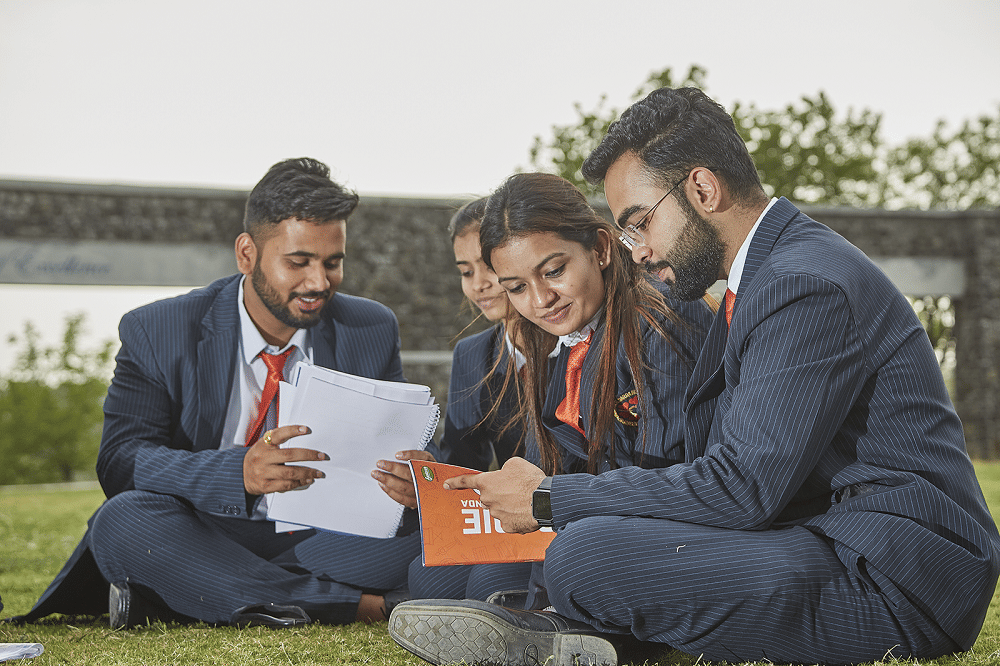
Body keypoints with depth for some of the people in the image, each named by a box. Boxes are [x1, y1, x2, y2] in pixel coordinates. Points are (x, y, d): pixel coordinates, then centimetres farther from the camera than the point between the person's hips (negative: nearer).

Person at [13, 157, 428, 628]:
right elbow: (120, 461, -15)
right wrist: (241, 471, -34)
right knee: (123, 520, -33)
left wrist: (410, 481, -24)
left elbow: (398, 450, 4)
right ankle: (345, 604, -28)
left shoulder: (373, 332, 5)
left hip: (323, 538, 2)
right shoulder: (156, 333, -4)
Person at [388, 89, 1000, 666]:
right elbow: (712, 457, 14)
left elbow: (741, 487, -21)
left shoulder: (806, 284, -17)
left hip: (896, 585, -11)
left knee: (586, 557, -24)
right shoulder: (772, 271, 16)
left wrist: (552, 498, -12)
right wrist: (560, 497, 2)